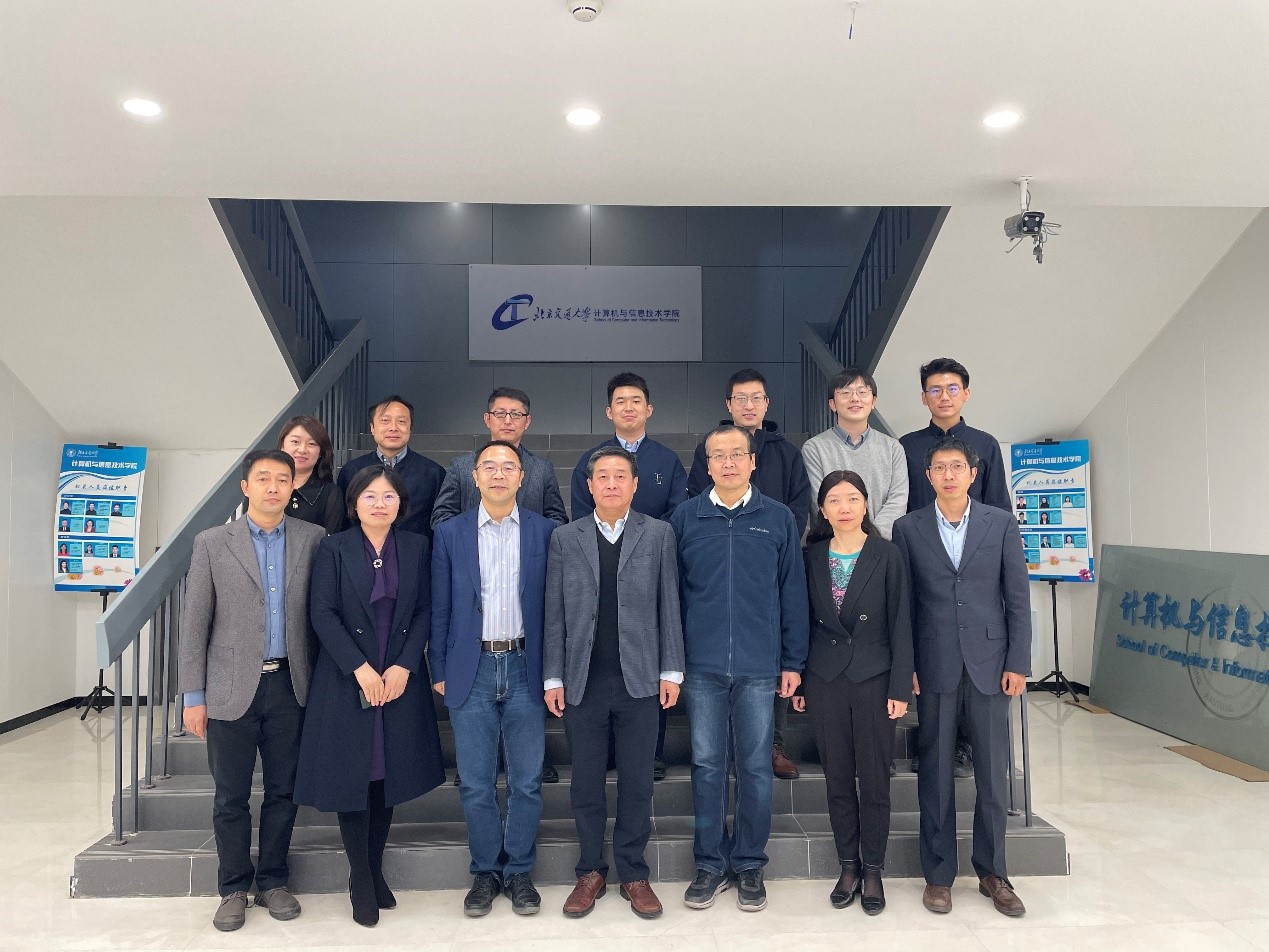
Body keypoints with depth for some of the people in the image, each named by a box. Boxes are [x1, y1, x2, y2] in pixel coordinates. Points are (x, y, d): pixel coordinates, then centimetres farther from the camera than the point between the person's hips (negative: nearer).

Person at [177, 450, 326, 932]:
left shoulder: (313, 539, 2)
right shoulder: (212, 543, 0)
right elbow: (195, 624, 0)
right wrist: (193, 695, -2)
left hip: (290, 686, 1)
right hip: (232, 688, -1)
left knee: (283, 792, 12)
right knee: (231, 797, 9)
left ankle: (273, 881, 29)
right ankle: (234, 889, 27)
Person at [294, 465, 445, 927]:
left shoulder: (416, 547, 3)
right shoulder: (334, 549, -3)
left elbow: (424, 611, 2)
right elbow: (323, 615, -9)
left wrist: (404, 666, -10)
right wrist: (360, 669, -16)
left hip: (400, 680, 2)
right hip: (347, 681, -2)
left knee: (387, 777, 10)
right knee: (352, 777, 4)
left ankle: (375, 870, 27)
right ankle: (359, 880, 20)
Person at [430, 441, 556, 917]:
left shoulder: (544, 531, 1)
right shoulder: (450, 533, 3)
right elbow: (440, 607, 5)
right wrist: (439, 670, 4)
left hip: (526, 667, 0)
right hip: (472, 670, 1)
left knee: (527, 780, 8)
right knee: (475, 783, 8)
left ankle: (519, 871, 26)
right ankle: (486, 871, 27)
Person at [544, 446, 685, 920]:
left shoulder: (659, 534, 2)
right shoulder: (564, 538, 4)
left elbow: (669, 606, 2)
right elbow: (555, 613, 4)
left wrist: (670, 670, -1)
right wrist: (553, 676, 1)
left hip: (639, 680, -1)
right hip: (582, 682, 1)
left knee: (637, 783, 9)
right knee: (586, 783, 11)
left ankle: (633, 874, 25)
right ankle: (591, 872, 27)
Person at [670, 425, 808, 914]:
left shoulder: (778, 519, 3)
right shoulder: (684, 518, 3)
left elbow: (793, 594, 5)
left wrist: (792, 662, 3)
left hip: (759, 666, 0)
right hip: (702, 666, 0)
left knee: (755, 766, 8)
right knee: (706, 765, 8)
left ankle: (750, 864, 24)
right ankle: (710, 863, 23)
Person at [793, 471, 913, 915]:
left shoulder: (887, 556, -4)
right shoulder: (812, 557, 3)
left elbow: (900, 625, -4)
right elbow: (805, 621, 6)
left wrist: (900, 687, -8)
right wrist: (798, 681, 5)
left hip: (873, 678, -2)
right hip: (825, 680, 2)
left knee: (874, 779, 6)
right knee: (837, 778, 10)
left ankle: (872, 870, 22)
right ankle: (848, 866, 25)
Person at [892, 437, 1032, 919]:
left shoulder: (1001, 525, 3)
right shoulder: (908, 528, 2)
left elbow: (1018, 599, 3)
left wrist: (1018, 662, -2)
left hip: (989, 662, 1)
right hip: (934, 665, -1)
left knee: (993, 771, 8)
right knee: (936, 771, 7)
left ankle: (992, 871, 25)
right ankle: (938, 874, 21)